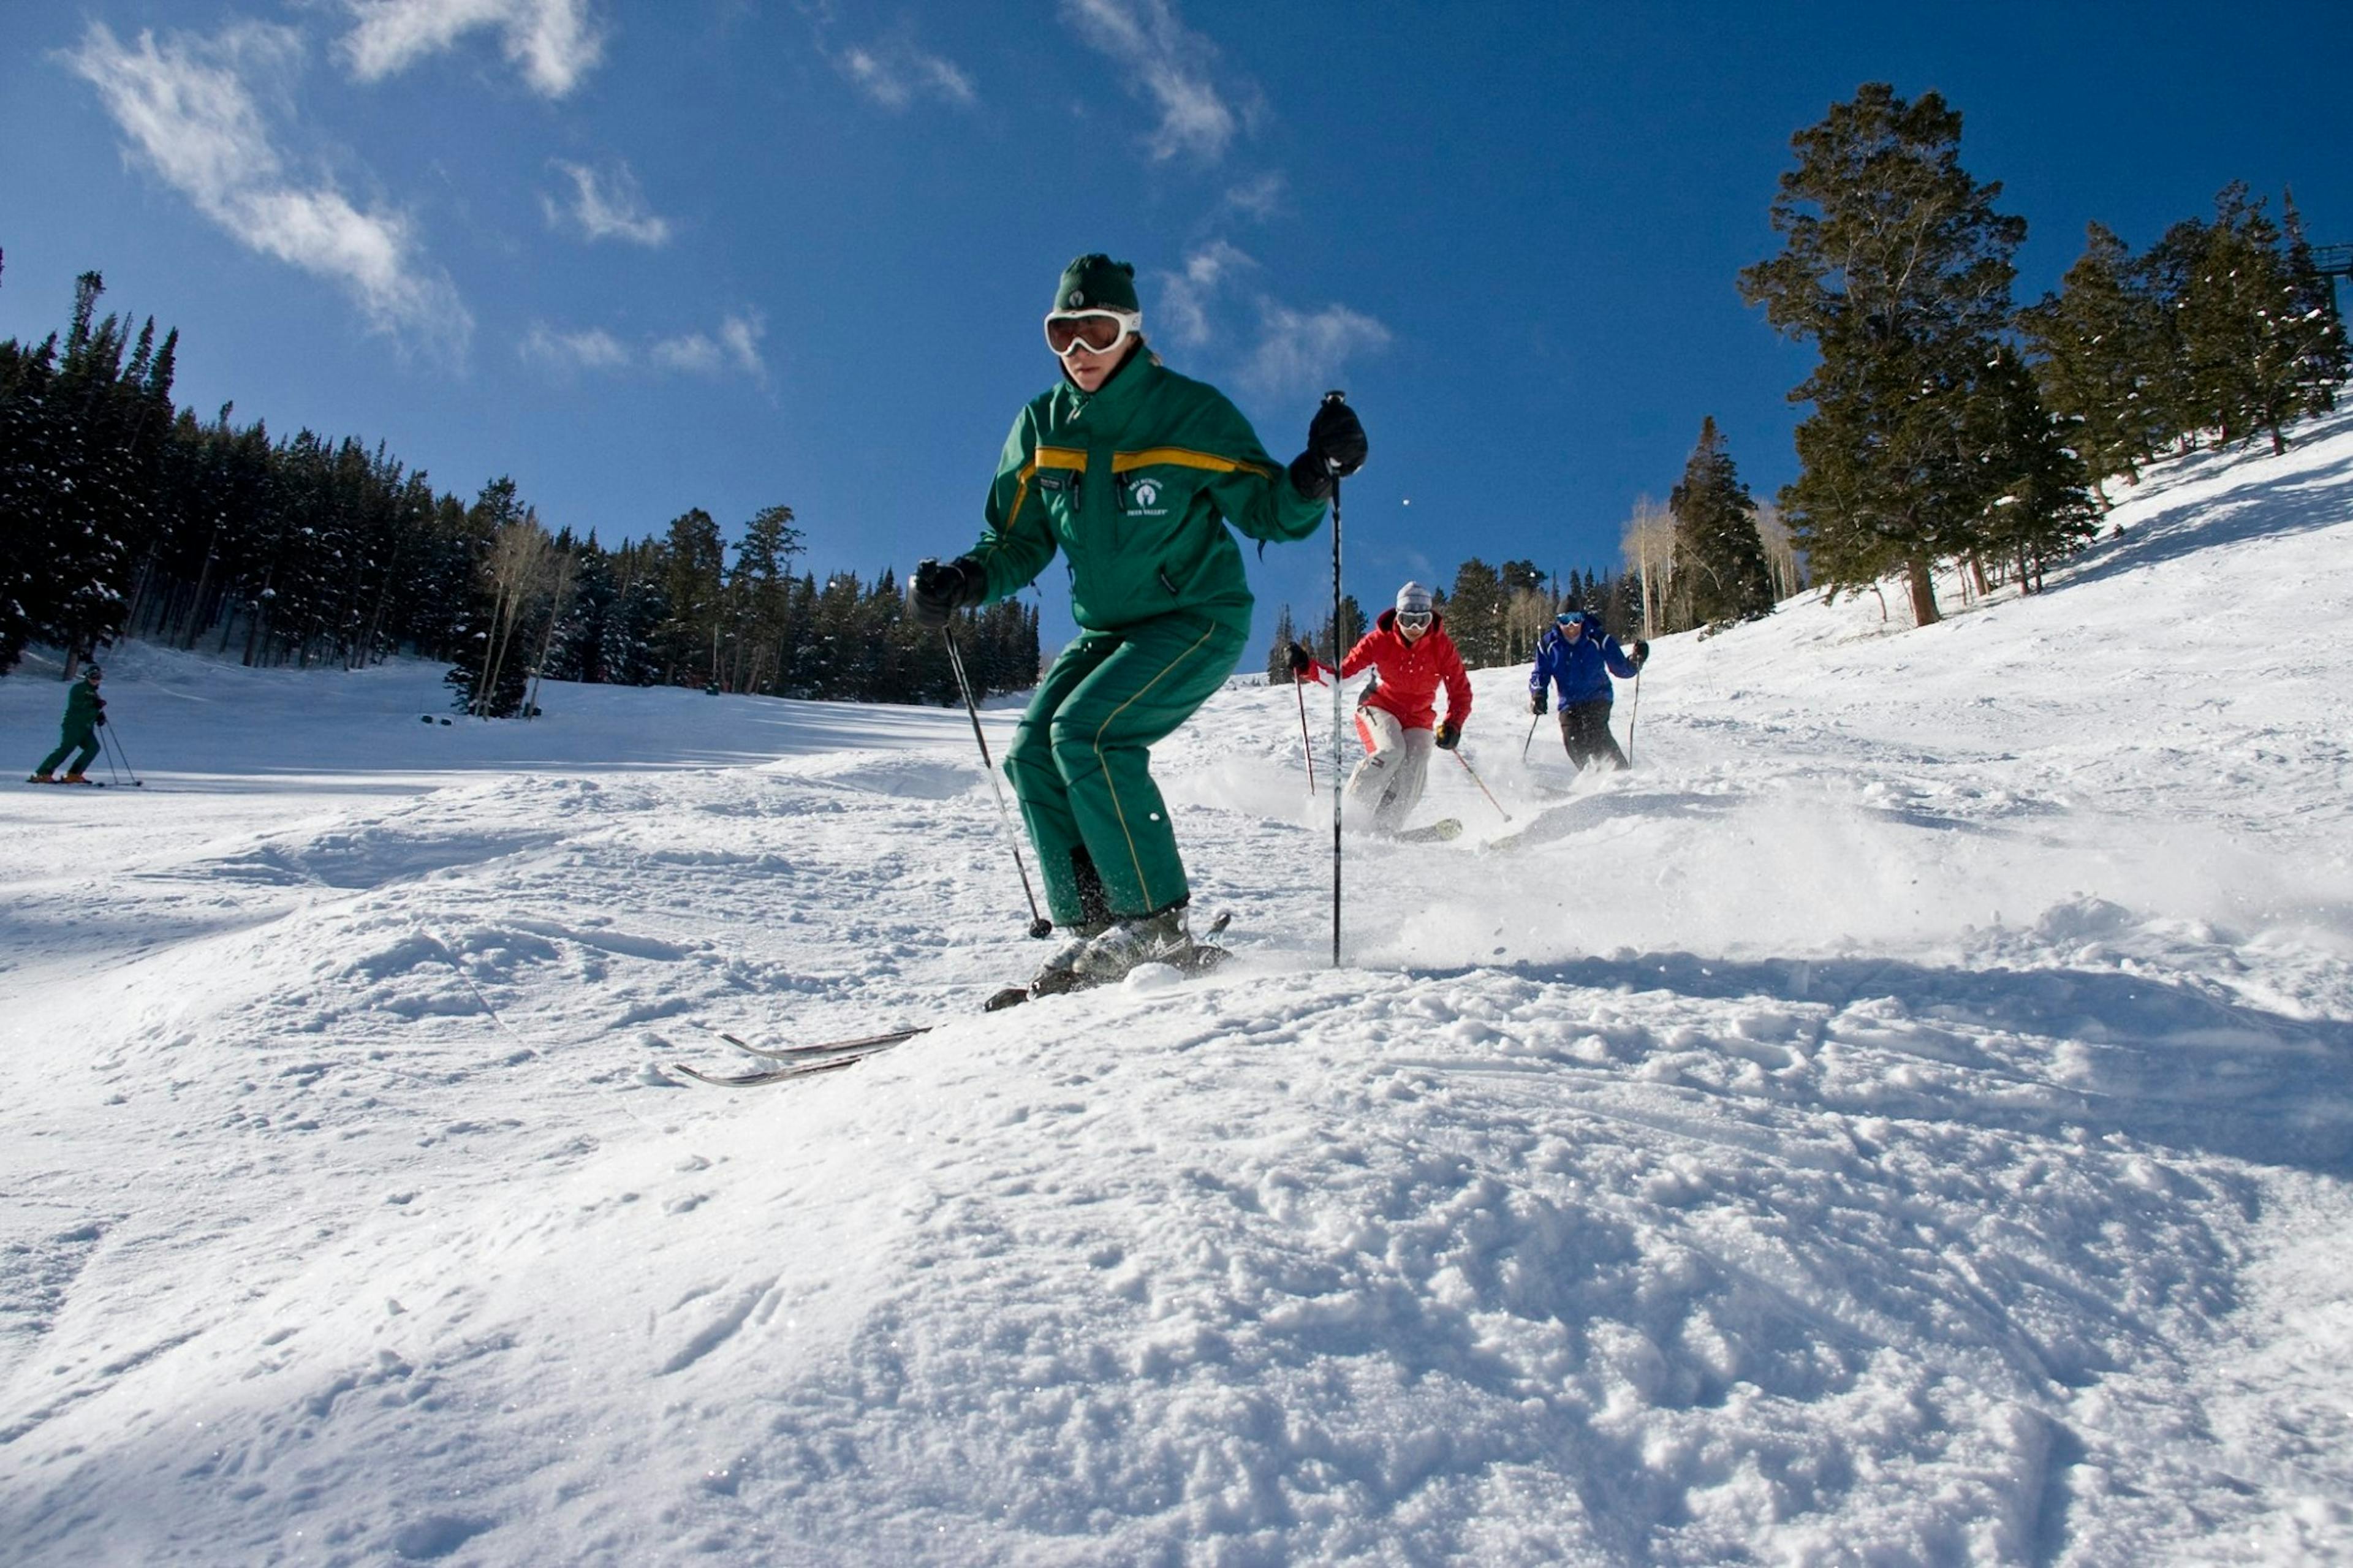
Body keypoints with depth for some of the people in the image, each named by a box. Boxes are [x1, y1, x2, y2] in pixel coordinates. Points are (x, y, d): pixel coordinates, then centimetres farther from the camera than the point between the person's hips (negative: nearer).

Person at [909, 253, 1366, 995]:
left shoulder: (1190, 412, -13)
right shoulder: (1041, 426, 0)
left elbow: (1270, 513, -9)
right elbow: (1020, 543, 7)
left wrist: (1315, 475, -30)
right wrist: (963, 581, -12)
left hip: (1199, 619, -6)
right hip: (1106, 629, 6)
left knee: (1087, 731, -25)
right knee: (1033, 752, -9)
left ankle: (1158, 927, -16)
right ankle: (1089, 931, -1)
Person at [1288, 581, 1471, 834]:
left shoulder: (1442, 646, -11)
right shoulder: (1380, 640, -13)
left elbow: (1461, 691, -8)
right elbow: (1341, 672, -12)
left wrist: (1452, 726, -26)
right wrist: (1307, 667, -29)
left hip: (1419, 718, 2)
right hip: (1380, 707, -2)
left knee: (1413, 770, -24)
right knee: (1390, 751, -31)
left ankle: (1383, 828, -22)